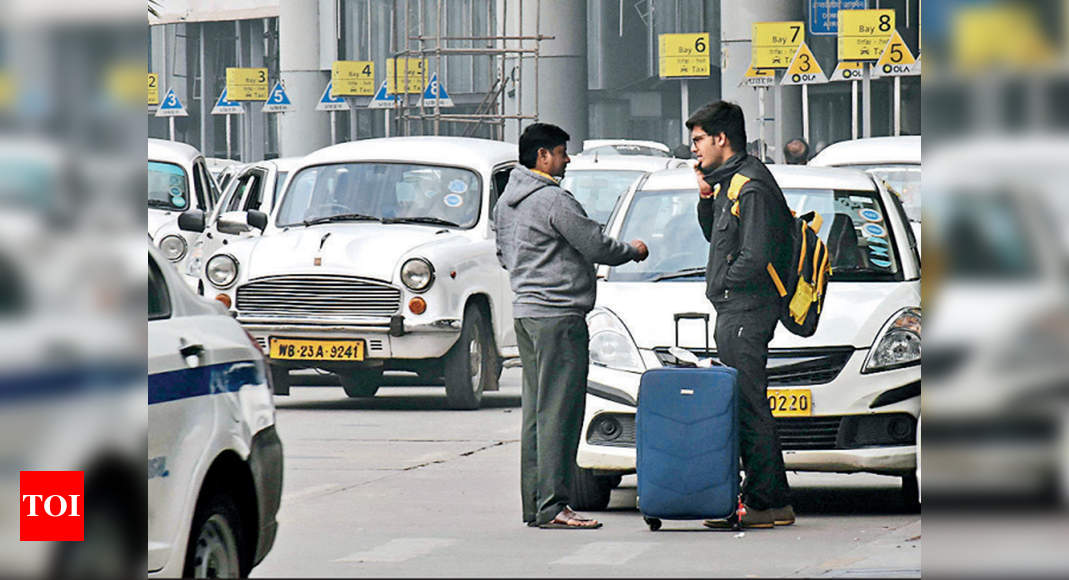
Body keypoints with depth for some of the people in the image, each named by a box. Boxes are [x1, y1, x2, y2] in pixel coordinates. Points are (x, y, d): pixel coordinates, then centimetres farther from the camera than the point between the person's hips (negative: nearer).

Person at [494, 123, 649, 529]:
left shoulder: (506, 201, 14)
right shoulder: (553, 200, -15)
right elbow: (596, 246, -12)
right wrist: (634, 251, 6)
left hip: (524, 310, 10)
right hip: (558, 315, -10)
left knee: (536, 410, 12)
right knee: (558, 411, -9)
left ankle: (534, 503, 13)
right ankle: (552, 506, -11)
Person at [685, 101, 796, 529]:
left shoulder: (751, 186, -17)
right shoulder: (729, 181, 14)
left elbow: (755, 258, -23)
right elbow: (716, 235, 28)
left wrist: (725, 282, -6)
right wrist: (707, 197, 11)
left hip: (746, 312, -10)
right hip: (733, 312, 10)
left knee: (748, 407, -9)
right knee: (743, 407, 12)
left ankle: (770, 502, -8)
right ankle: (759, 494, 17)